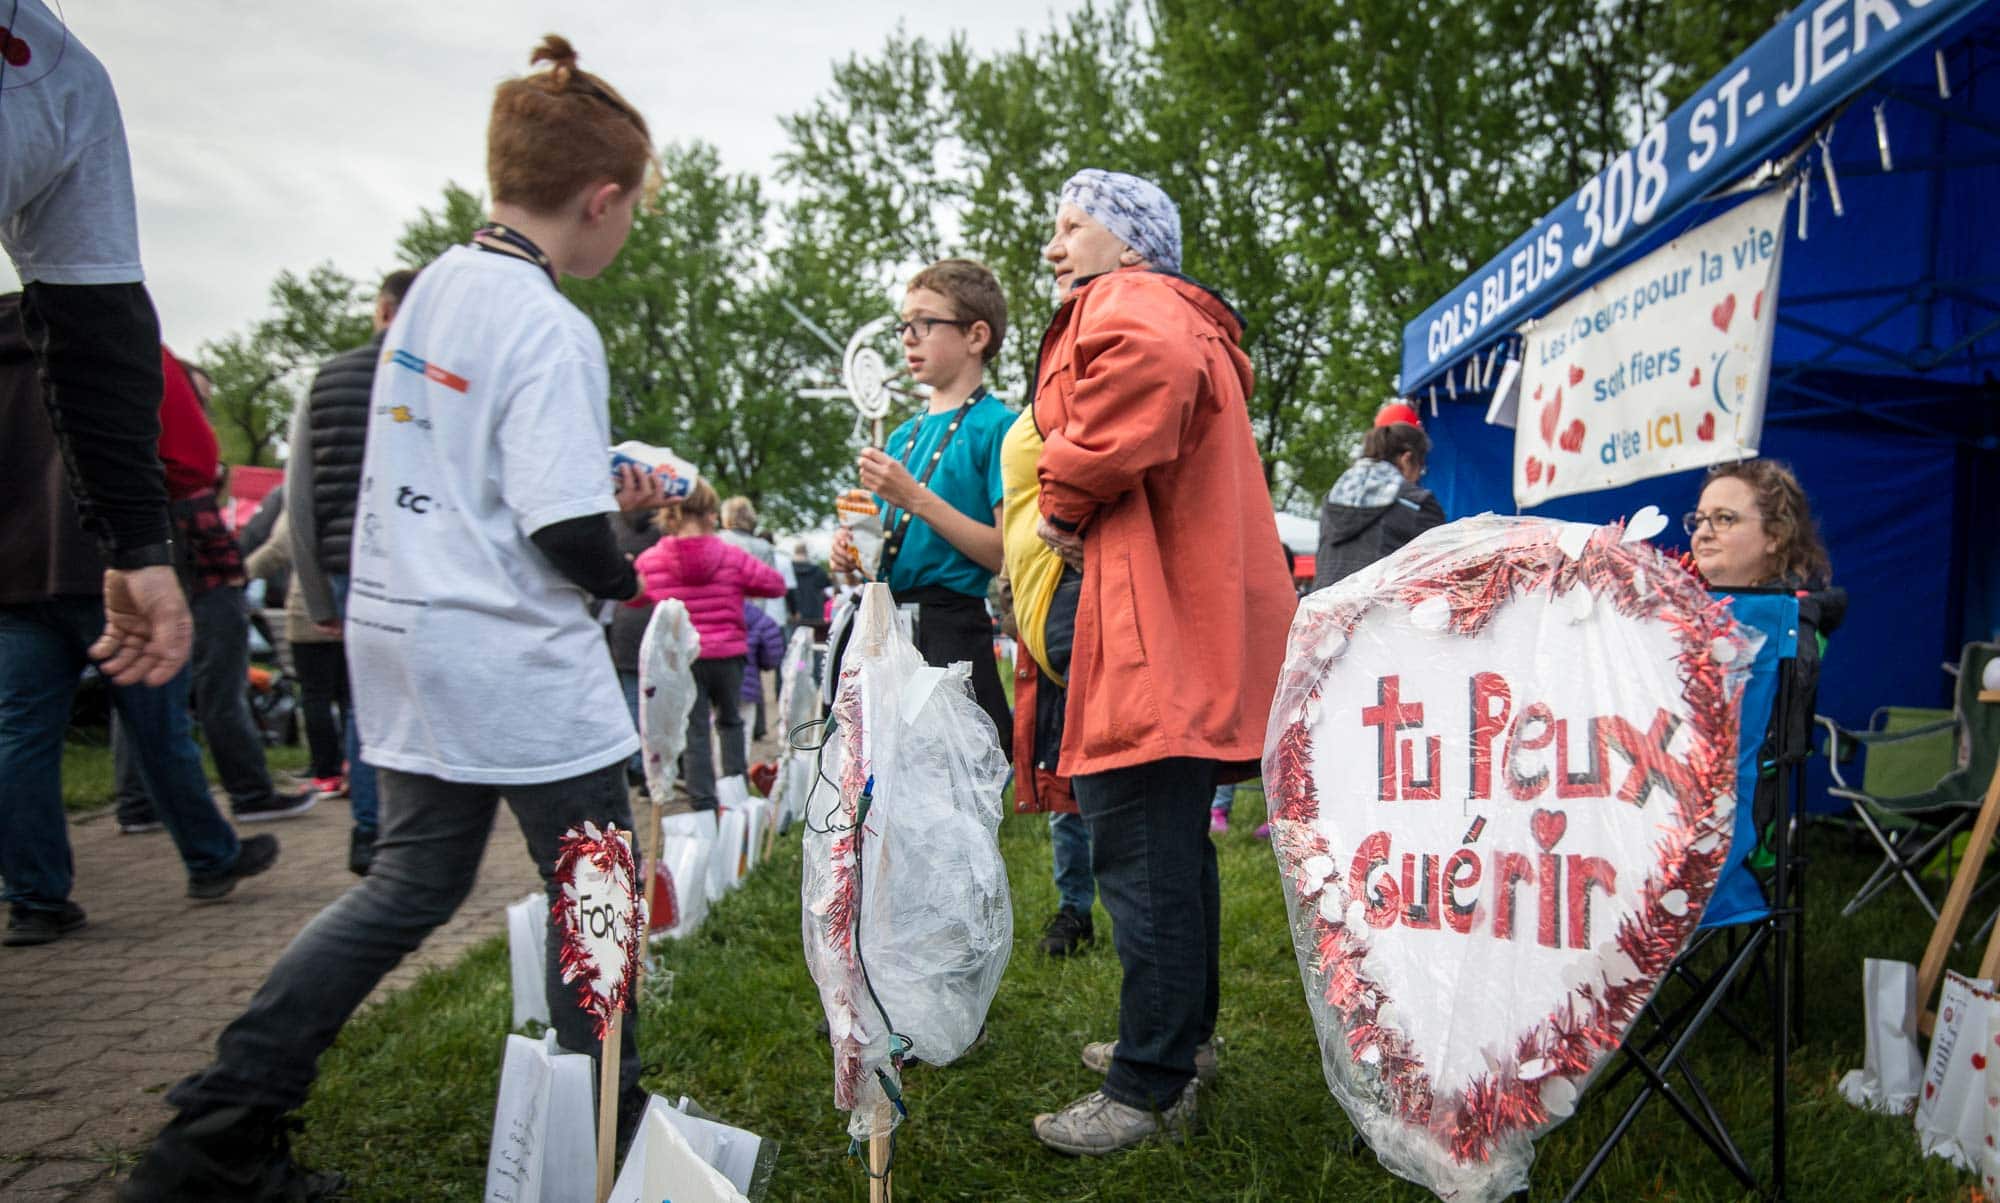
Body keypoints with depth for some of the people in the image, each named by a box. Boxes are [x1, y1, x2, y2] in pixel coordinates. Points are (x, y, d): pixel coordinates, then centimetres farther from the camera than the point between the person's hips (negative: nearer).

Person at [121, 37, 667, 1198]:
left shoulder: (434, 286, 8)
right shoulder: (552, 328, -19)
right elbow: (567, 538, -22)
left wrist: (600, 483, 15)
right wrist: (626, 576, -1)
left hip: (402, 634, 9)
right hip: (517, 665, -9)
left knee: (412, 885, 18)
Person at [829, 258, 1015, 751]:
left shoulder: (997, 426, -5)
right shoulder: (902, 436, 18)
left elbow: (1009, 554, -13)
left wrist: (916, 498, -16)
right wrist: (852, 552, 4)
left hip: (953, 631, -7)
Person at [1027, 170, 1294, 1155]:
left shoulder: (1128, 301, -5)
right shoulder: (1182, 319, 28)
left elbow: (1147, 369, -30)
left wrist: (1065, 498, -18)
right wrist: (1074, 508, 11)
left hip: (1155, 637, -11)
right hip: (1186, 635, 11)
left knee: (1141, 860, -6)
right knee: (1171, 849, 19)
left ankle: (1150, 1090, 3)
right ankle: (1182, 1033, 33)